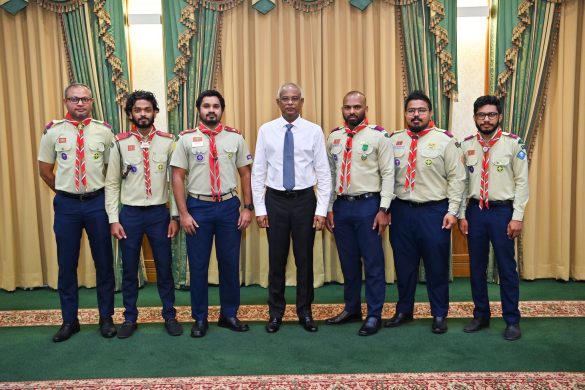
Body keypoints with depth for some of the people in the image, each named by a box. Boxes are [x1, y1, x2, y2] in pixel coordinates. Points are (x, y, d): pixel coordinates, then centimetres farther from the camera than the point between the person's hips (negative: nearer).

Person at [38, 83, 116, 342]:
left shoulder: (104, 131, -1)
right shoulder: (53, 131, 0)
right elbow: (45, 170, 9)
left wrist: (102, 195, 3)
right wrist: (65, 192, 8)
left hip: (97, 202, 0)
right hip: (66, 204, 1)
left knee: (104, 262, 8)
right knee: (66, 264, 9)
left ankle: (106, 317, 23)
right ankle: (69, 320, 25)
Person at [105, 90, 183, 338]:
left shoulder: (168, 142, -3)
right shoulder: (120, 143, -3)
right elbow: (112, 184, 0)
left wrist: (175, 216, -2)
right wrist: (113, 219, -3)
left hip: (159, 213, 0)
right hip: (130, 214, 0)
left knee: (164, 268, 10)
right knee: (129, 270, 12)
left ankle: (170, 316, 27)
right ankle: (130, 318, 29)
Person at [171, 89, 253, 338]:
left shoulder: (235, 138, 3)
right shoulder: (187, 138, -1)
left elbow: (245, 174, 6)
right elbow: (178, 177, -2)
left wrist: (248, 208, 0)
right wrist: (183, 213, -7)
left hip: (229, 206, 1)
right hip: (198, 207, -1)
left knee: (230, 263, 10)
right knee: (198, 265, 7)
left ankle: (229, 314, 27)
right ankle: (200, 318, 24)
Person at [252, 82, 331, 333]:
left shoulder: (314, 131, -1)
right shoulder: (266, 130, 1)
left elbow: (323, 172, -1)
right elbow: (258, 172, 2)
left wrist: (322, 209, -7)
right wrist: (259, 208, -3)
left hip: (304, 200, 0)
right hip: (275, 200, 0)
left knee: (305, 258, 9)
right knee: (276, 259, 9)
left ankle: (305, 312, 26)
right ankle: (276, 313, 25)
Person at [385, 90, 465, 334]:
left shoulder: (444, 140, -3)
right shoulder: (394, 141, 7)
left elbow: (456, 178, -5)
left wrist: (452, 211, -9)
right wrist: (385, 208, 4)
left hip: (434, 211, -3)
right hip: (401, 211, 3)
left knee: (437, 266, 7)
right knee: (404, 265, 13)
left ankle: (439, 315, 24)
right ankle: (404, 311, 29)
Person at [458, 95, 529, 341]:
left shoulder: (513, 143, -4)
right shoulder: (466, 145, 4)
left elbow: (522, 182, -5)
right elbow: (462, 181, 7)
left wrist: (517, 217, -10)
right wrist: (462, 215, 3)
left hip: (502, 211, -3)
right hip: (475, 211, 3)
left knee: (506, 268, 5)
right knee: (476, 266, 11)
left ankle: (512, 320, 19)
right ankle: (481, 315, 26)